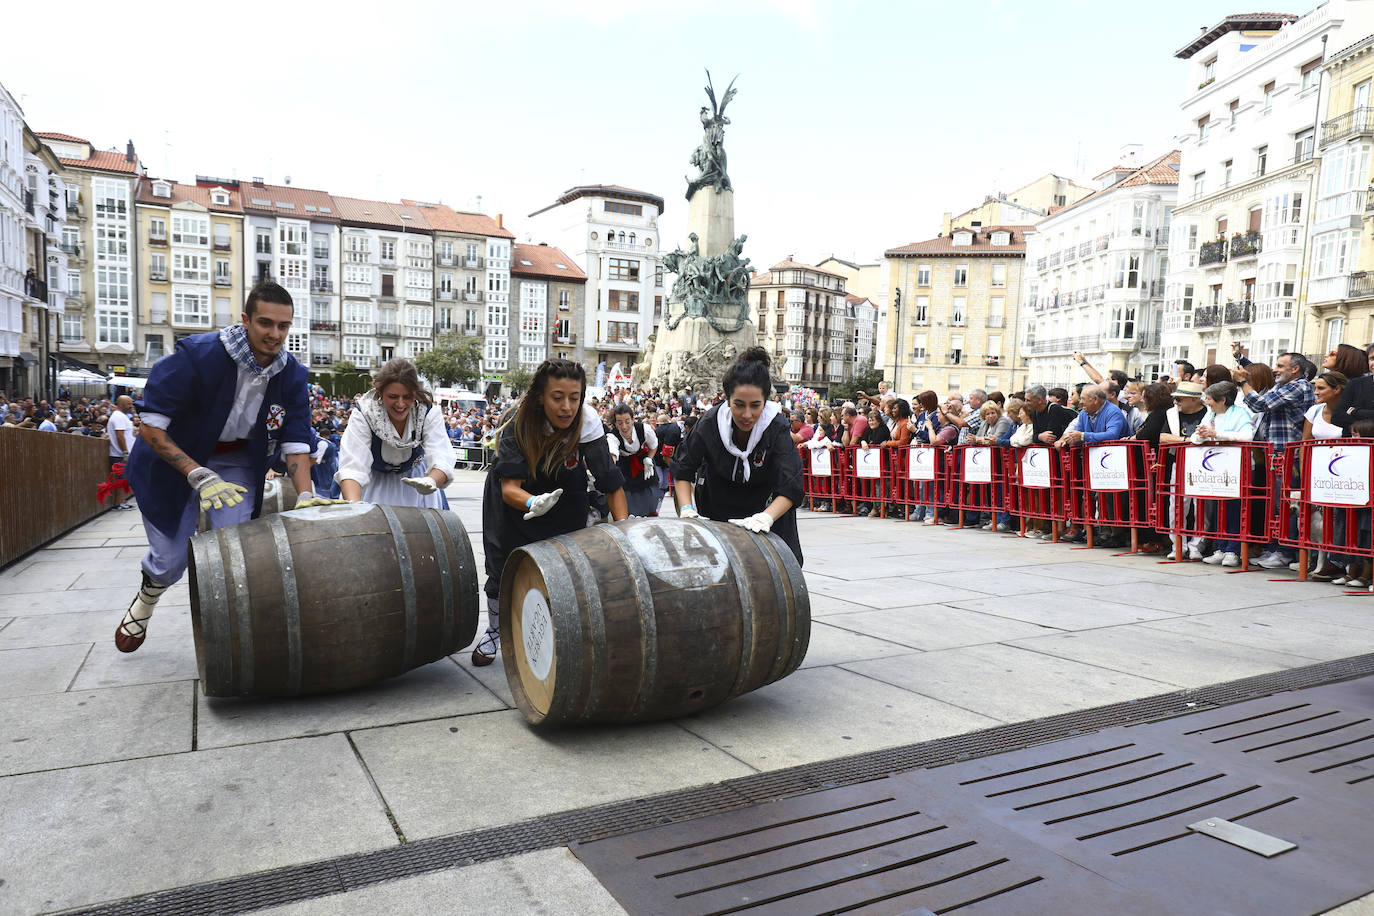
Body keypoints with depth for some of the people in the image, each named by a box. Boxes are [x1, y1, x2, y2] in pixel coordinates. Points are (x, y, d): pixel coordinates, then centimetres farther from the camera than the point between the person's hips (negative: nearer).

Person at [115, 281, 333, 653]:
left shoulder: (292, 375, -16)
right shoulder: (196, 356, -30)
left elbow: (295, 443, -12)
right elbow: (150, 427, -27)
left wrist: (306, 496, -27)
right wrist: (199, 477, -35)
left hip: (236, 462, 3)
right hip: (175, 458, -3)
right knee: (171, 561, 6)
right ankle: (145, 600, 42)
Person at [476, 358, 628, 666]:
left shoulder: (587, 423, -30)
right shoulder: (518, 422, -34)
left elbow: (612, 484, -25)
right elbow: (509, 487, -38)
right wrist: (533, 504, -59)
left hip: (565, 490, 1)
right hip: (516, 493, -1)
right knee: (503, 565, 2)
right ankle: (495, 631, 28)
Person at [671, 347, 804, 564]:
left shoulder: (777, 428, -28)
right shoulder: (711, 423, -22)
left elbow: (790, 489, -33)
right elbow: (682, 469, -8)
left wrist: (766, 517, -50)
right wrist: (686, 508, -21)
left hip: (765, 503, -1)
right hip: (716, 504, 2)